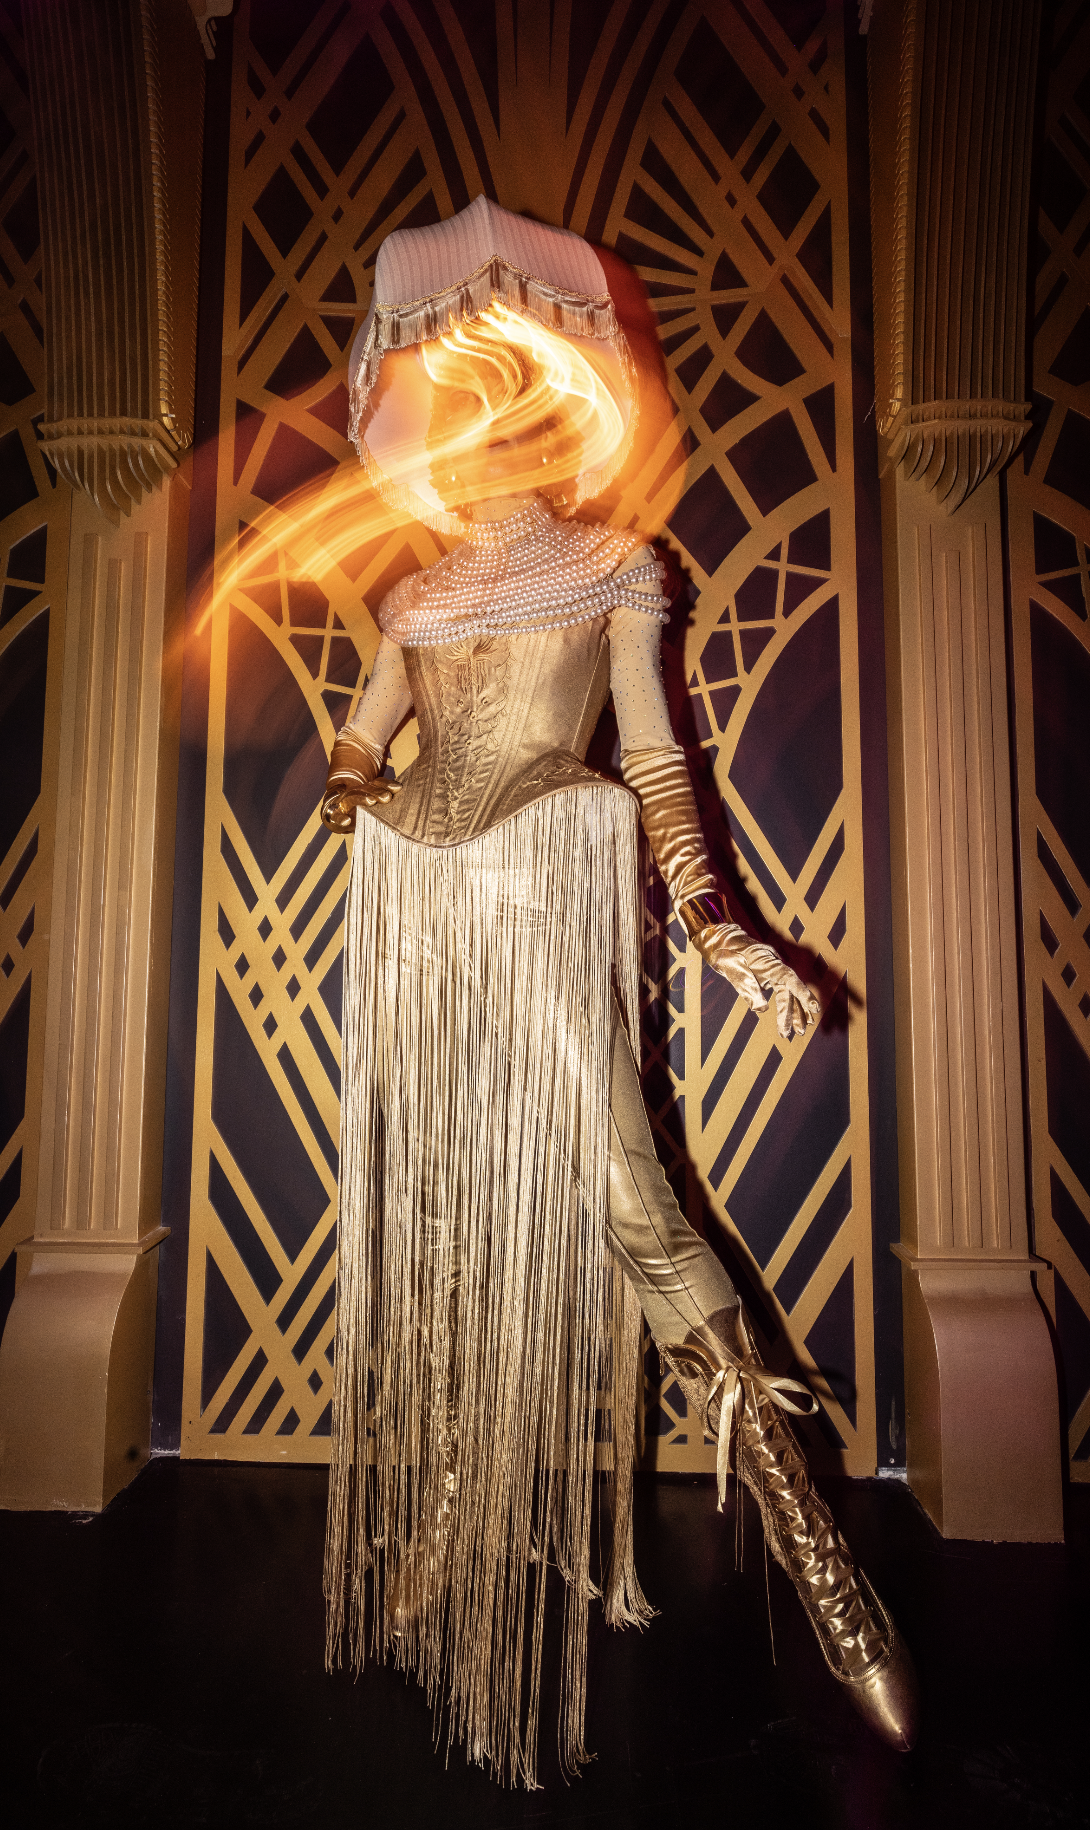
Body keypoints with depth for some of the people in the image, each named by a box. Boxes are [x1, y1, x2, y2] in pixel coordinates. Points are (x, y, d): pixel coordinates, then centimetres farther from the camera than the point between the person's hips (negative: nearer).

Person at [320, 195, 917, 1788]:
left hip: (549, 897, -4)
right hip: (419, 910, 5)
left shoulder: (614, 568, 11)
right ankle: (440, 1531, 23)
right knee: (441, 1204, 7)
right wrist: (356, 793, -1)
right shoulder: (420, 596, 20)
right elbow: (358, 745, 22)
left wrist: (717, 928, -6)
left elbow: (654, 759, 4)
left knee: (607, 1188, -15)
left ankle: (820, 1564, -6)